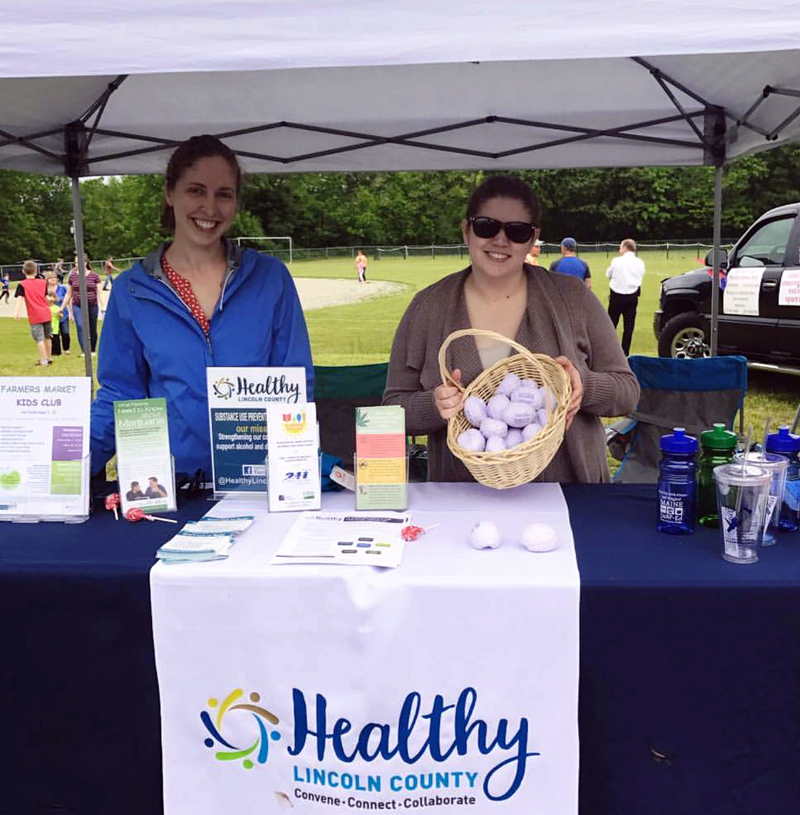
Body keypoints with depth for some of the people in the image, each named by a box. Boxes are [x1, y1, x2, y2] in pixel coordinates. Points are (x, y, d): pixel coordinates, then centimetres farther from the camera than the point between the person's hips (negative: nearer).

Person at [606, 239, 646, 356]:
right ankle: (625, 352, 7)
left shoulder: (617, 261, -9)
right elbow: (640, 276, 10)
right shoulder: (640, 263, 1)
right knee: (629, 326, 6)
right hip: (632, 297, 2)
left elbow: (608, 275, 3)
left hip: (617, 296, -2)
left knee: (611, 324, 9)